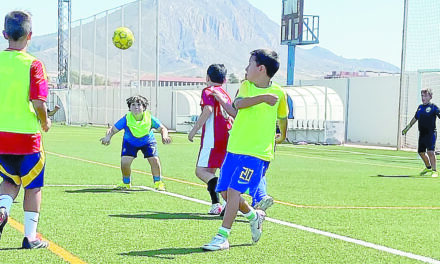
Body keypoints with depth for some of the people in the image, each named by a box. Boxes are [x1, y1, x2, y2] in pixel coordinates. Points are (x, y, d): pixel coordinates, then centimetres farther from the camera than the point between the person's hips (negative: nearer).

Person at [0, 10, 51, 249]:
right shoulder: (33, 65, -12)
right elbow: (38, 103, -18)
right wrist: (45, 122, 2)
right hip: (27, 136, -4)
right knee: (33, 186, 13)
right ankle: (30, 236, 14)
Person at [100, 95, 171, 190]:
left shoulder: (149, 118, -26)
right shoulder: (126, 119, -29)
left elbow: (162, 128, -15)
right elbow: (113, 129, -26)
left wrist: (164, 136, -38)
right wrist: (108, 137, -48)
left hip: (147, 141, 0)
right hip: (130, 142, 0)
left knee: (154, 160, -18)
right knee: (125, 162, -16)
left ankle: (158, 183, 6)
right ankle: (126, 183, 14)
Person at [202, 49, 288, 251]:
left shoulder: (278, 92, 0)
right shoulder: (246, 86, 7)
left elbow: (282, 117, 19)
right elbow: (238, 103, -15)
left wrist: (282, 136, 32)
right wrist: (263, 97, -25)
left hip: (258, 153, -5)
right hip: (235, 148, 5)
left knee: (235, 190, -14)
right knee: (225, 192, 6)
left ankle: (222, 236, -8)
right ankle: (253, 216, 31)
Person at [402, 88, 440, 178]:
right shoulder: (420, 107, 14)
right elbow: (415, 118, 26)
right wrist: (407, 128, 33)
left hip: (431, 133, -7)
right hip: (422, 133, 7)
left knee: (430, 151, -17)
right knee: (421, 152, 13)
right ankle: (428, 167, 36)